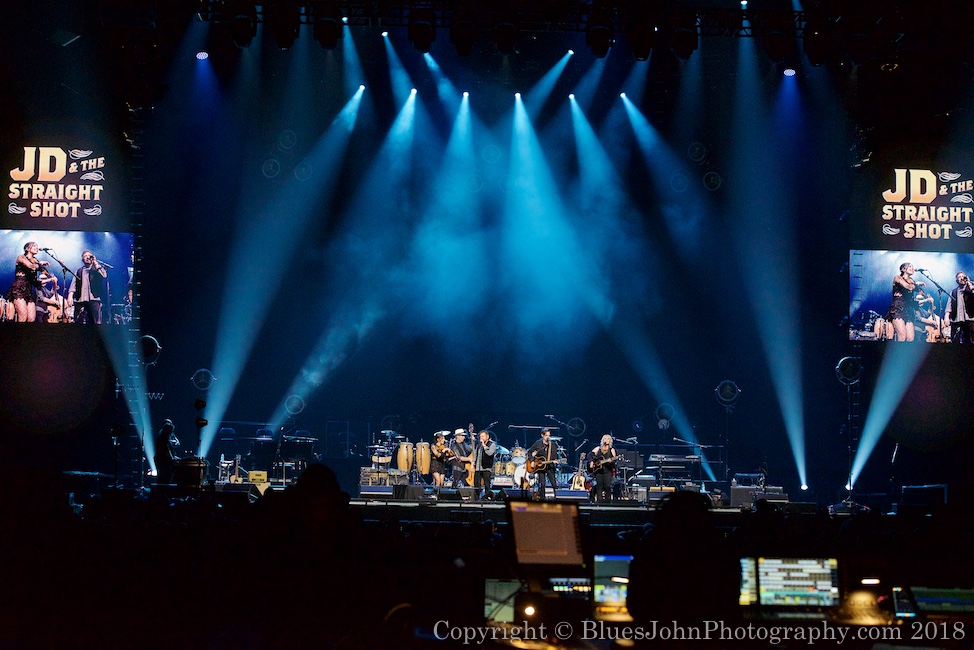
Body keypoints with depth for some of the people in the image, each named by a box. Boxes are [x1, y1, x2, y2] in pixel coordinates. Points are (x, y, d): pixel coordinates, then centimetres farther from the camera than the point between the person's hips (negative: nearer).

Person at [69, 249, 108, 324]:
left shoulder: (97, 269, 15)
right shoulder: (79, 271, 22)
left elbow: (104, 275, -6)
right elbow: (73, 284, 13)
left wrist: (95, 263, -1)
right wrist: (70, 295, -3)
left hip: (93, 299, -2)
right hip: (80, 299, 3)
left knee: (96, 322, -13)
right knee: (78, 323, -3)